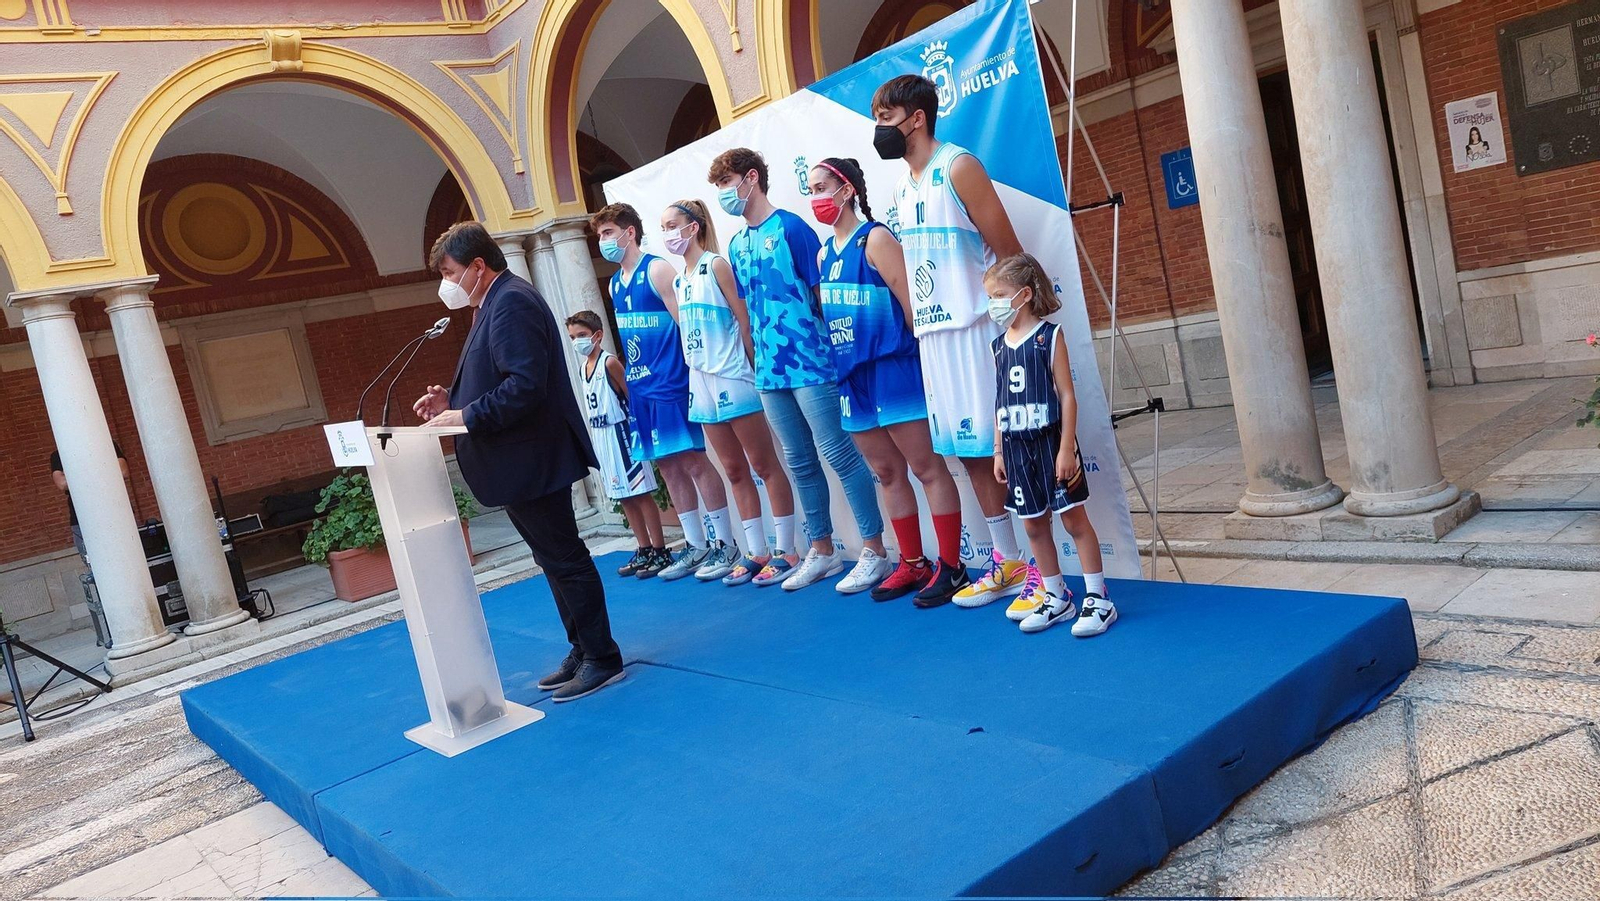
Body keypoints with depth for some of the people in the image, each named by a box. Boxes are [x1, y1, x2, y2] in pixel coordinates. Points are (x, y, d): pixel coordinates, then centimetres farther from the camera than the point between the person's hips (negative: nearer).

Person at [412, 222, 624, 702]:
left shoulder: (512, 302, -16)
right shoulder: (495, 304, 17)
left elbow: (525, 385, -26)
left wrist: (467, 418, -22)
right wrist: (453, 400, 7)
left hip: (532, 460, -11)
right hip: (522, 463, 11)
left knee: (563, 558, -3)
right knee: (556, 558, 15)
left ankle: (603, 658, 6)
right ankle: (582, 650, 24)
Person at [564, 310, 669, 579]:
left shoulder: (609, 362, -11)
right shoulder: (583, 367, 11)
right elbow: (591, 405, 15)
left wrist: (637, 430, -13)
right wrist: (592, 436, 10)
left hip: (619, 432, -8)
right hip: (600, 436, 8)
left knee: (641, 493, -4)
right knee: (624, 496, 12)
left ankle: (659, 551, 2)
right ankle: (644, 550, 21)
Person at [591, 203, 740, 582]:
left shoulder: (657, 270, -8)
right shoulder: (615, 285, 15)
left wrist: (690, 372, -15)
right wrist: (630, 379, 13)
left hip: (671, 383, -8)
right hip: (640, 388, 8)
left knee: (694, 462, -6)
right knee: (668, 466, 10)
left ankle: (724, 545, 3)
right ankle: (696, 545, 19)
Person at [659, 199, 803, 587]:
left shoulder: (717, 265, -7)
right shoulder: (679, 281, 14)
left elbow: (746, 321, -10)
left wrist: (754, 368, -11)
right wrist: (693, 368, 9)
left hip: (733, 379, -8)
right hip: (701, 382, 8)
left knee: (764, 465, -1)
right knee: (735, 471, 11)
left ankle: (785, 550, 4)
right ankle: (756, 552, 18)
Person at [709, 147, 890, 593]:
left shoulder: (790, 227, -7)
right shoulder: (737, 244, 14)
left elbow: (824, 292, -7)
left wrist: (827, 347, -8)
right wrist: (758, 357, 16)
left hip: (810, 362, -7)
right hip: (770, 369, 7)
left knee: (840, 454, -4)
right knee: (800, 463, 13)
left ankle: (874, 550, 4)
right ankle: (821, 550, 23)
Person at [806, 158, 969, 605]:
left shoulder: (875, 239, -9)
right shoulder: (824, 252, 13)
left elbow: (911, 303, -12)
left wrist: (927, 361, -10)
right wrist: (836, 364, 12)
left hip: (893, 368, -8)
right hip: (852, 376, 8)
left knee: (927, 468, -1)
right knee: (887, 473, 13)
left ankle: (951, 567, 5)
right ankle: (913, 564, 23)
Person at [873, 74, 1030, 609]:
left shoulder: (957, 168, -7)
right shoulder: (902, 191, 15)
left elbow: (1010, 253, -10)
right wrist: (919, 327, 12)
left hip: (974, 329, -8)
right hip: (931, 335, 8)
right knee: (970, 452, 10)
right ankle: (1008, 563, 20)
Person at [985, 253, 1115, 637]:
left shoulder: (1049, 335, -6)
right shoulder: (999, 346, 10)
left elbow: (1067, 395, -9)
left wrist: (1066, 447, -14)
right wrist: (999, 450, 10)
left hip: (1051, 440, -6)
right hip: (1017, 446, 6)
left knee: (1074, 518, -1)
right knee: (1033, 524, 10)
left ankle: (1098, 598, 7)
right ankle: (1056, 598, 22)